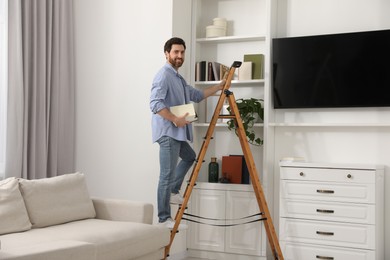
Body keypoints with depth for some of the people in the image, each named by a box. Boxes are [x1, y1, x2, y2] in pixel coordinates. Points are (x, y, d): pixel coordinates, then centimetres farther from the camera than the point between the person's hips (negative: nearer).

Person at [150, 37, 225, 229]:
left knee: (190, 157, 29)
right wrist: (174, 119, -25)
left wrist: (219, 86, 21)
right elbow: (155, 103, -24)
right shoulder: (164, 75, -12)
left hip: (176, 133, 10)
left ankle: (173, 192, 29)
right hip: (167, 132, -10)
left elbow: (197, 95, 24)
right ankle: (164, 219, -3)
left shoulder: (178, 78, 19)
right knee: (167, 175, -8)